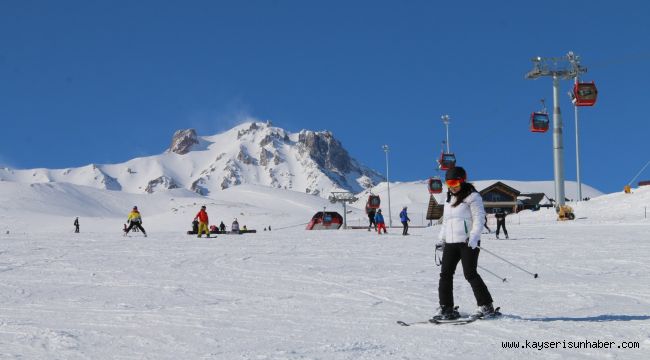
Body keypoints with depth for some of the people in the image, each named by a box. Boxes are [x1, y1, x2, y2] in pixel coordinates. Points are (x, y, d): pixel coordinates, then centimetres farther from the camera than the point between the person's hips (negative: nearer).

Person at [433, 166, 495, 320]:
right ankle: (446, 308, 4)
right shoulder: (449, 199, 19)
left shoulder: (472, 196, -4)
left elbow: (479, 219, -9)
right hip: (451, 243, 7)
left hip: (468, 243, -7)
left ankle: (486, 306, 1)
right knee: (445, 274, -1)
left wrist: (473, 238, -20)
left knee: (470, 274, -9)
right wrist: (441, 240, 19)